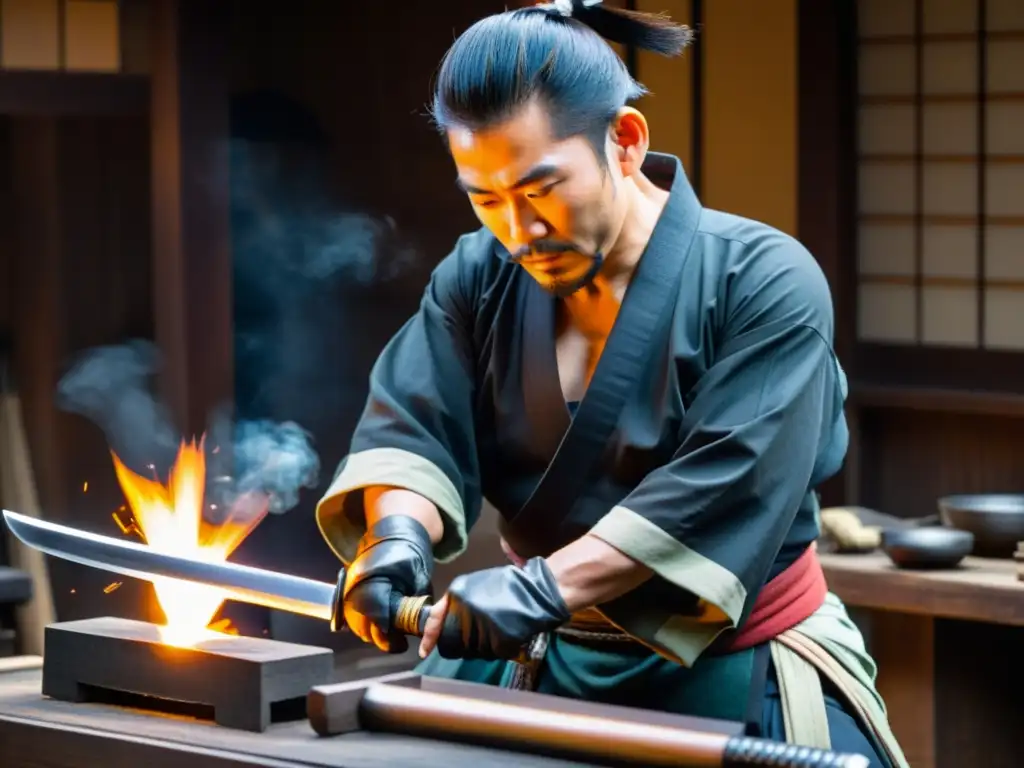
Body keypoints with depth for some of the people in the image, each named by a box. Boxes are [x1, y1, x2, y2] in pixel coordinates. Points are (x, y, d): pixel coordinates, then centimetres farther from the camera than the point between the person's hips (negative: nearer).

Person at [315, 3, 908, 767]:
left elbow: (722, 489, -24)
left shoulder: (763, 283, -14)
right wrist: (399, 535, -30)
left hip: (735, 678, -4)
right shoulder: (478, 279, 2)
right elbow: (409, 426, -7)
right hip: (544, 666, 4)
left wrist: (544, 588, -34)